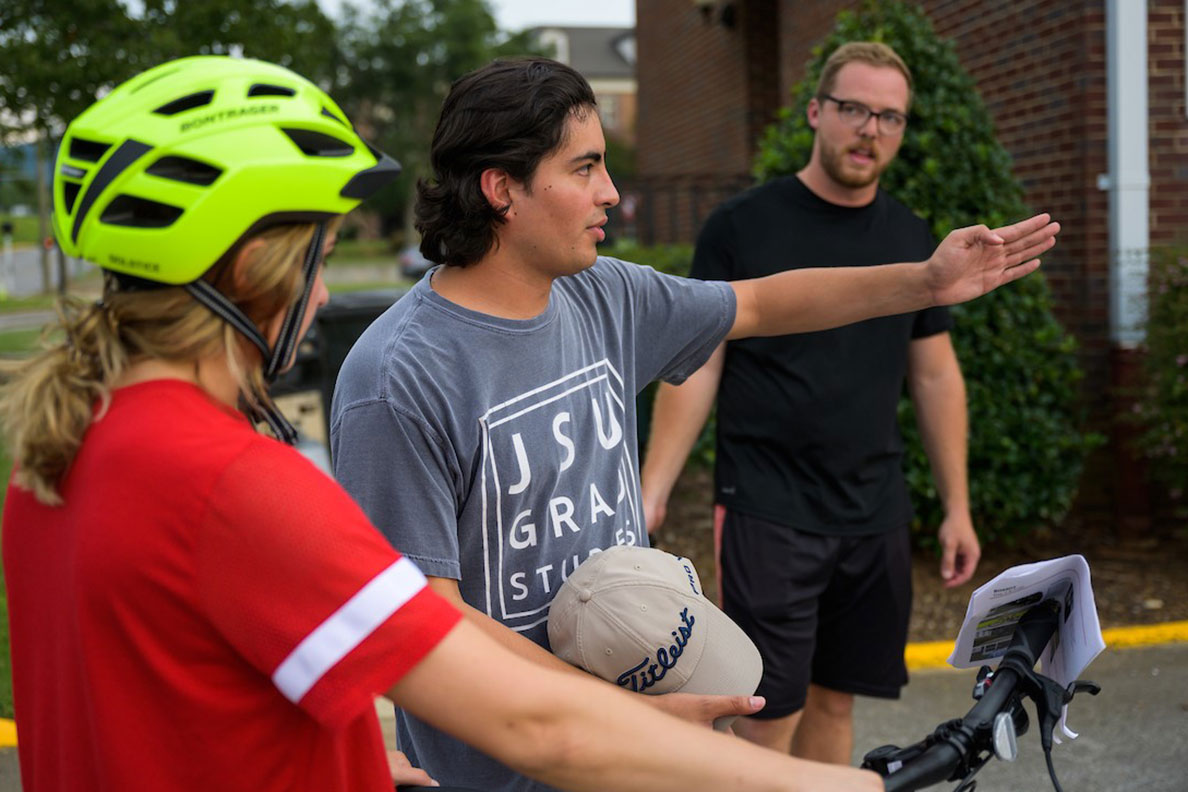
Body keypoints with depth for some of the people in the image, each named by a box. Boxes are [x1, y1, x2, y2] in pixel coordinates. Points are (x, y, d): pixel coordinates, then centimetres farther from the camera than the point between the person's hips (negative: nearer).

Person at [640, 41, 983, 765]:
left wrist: (958, 508, 12)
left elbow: (936, 378, 14)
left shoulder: (911, 240, 9)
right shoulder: (742, 227, -3)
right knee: (774, 710, -5)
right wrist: (652, 492, -10)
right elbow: (697, 367, -3)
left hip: (875, 516, 4)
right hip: (768, 513, -4)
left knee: (834, 698, 10)